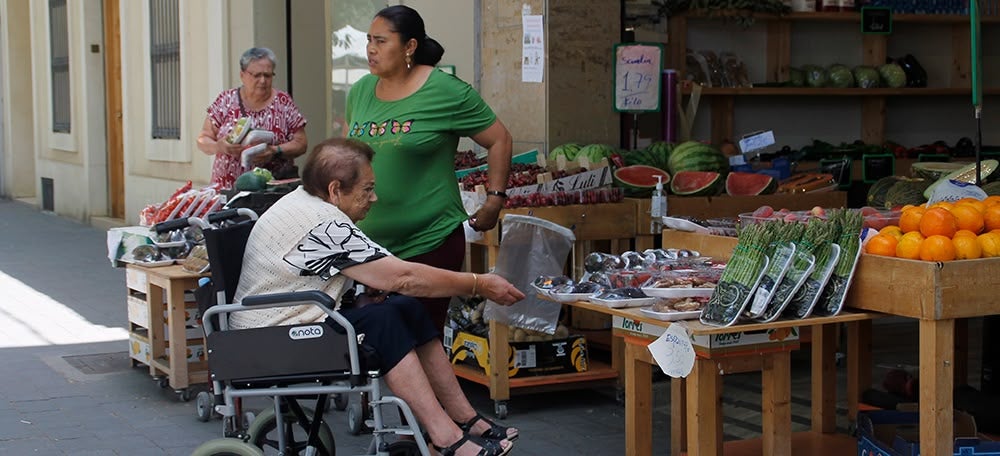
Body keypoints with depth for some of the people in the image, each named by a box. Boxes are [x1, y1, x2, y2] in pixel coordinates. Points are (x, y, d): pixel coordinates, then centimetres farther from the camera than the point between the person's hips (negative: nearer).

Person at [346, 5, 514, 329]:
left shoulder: (447, 92, -9)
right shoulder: (360, 92, 8)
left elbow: (499, 140, -1)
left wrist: (494, 202, -4)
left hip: (429, 242, -5)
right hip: (368, 240, 5)